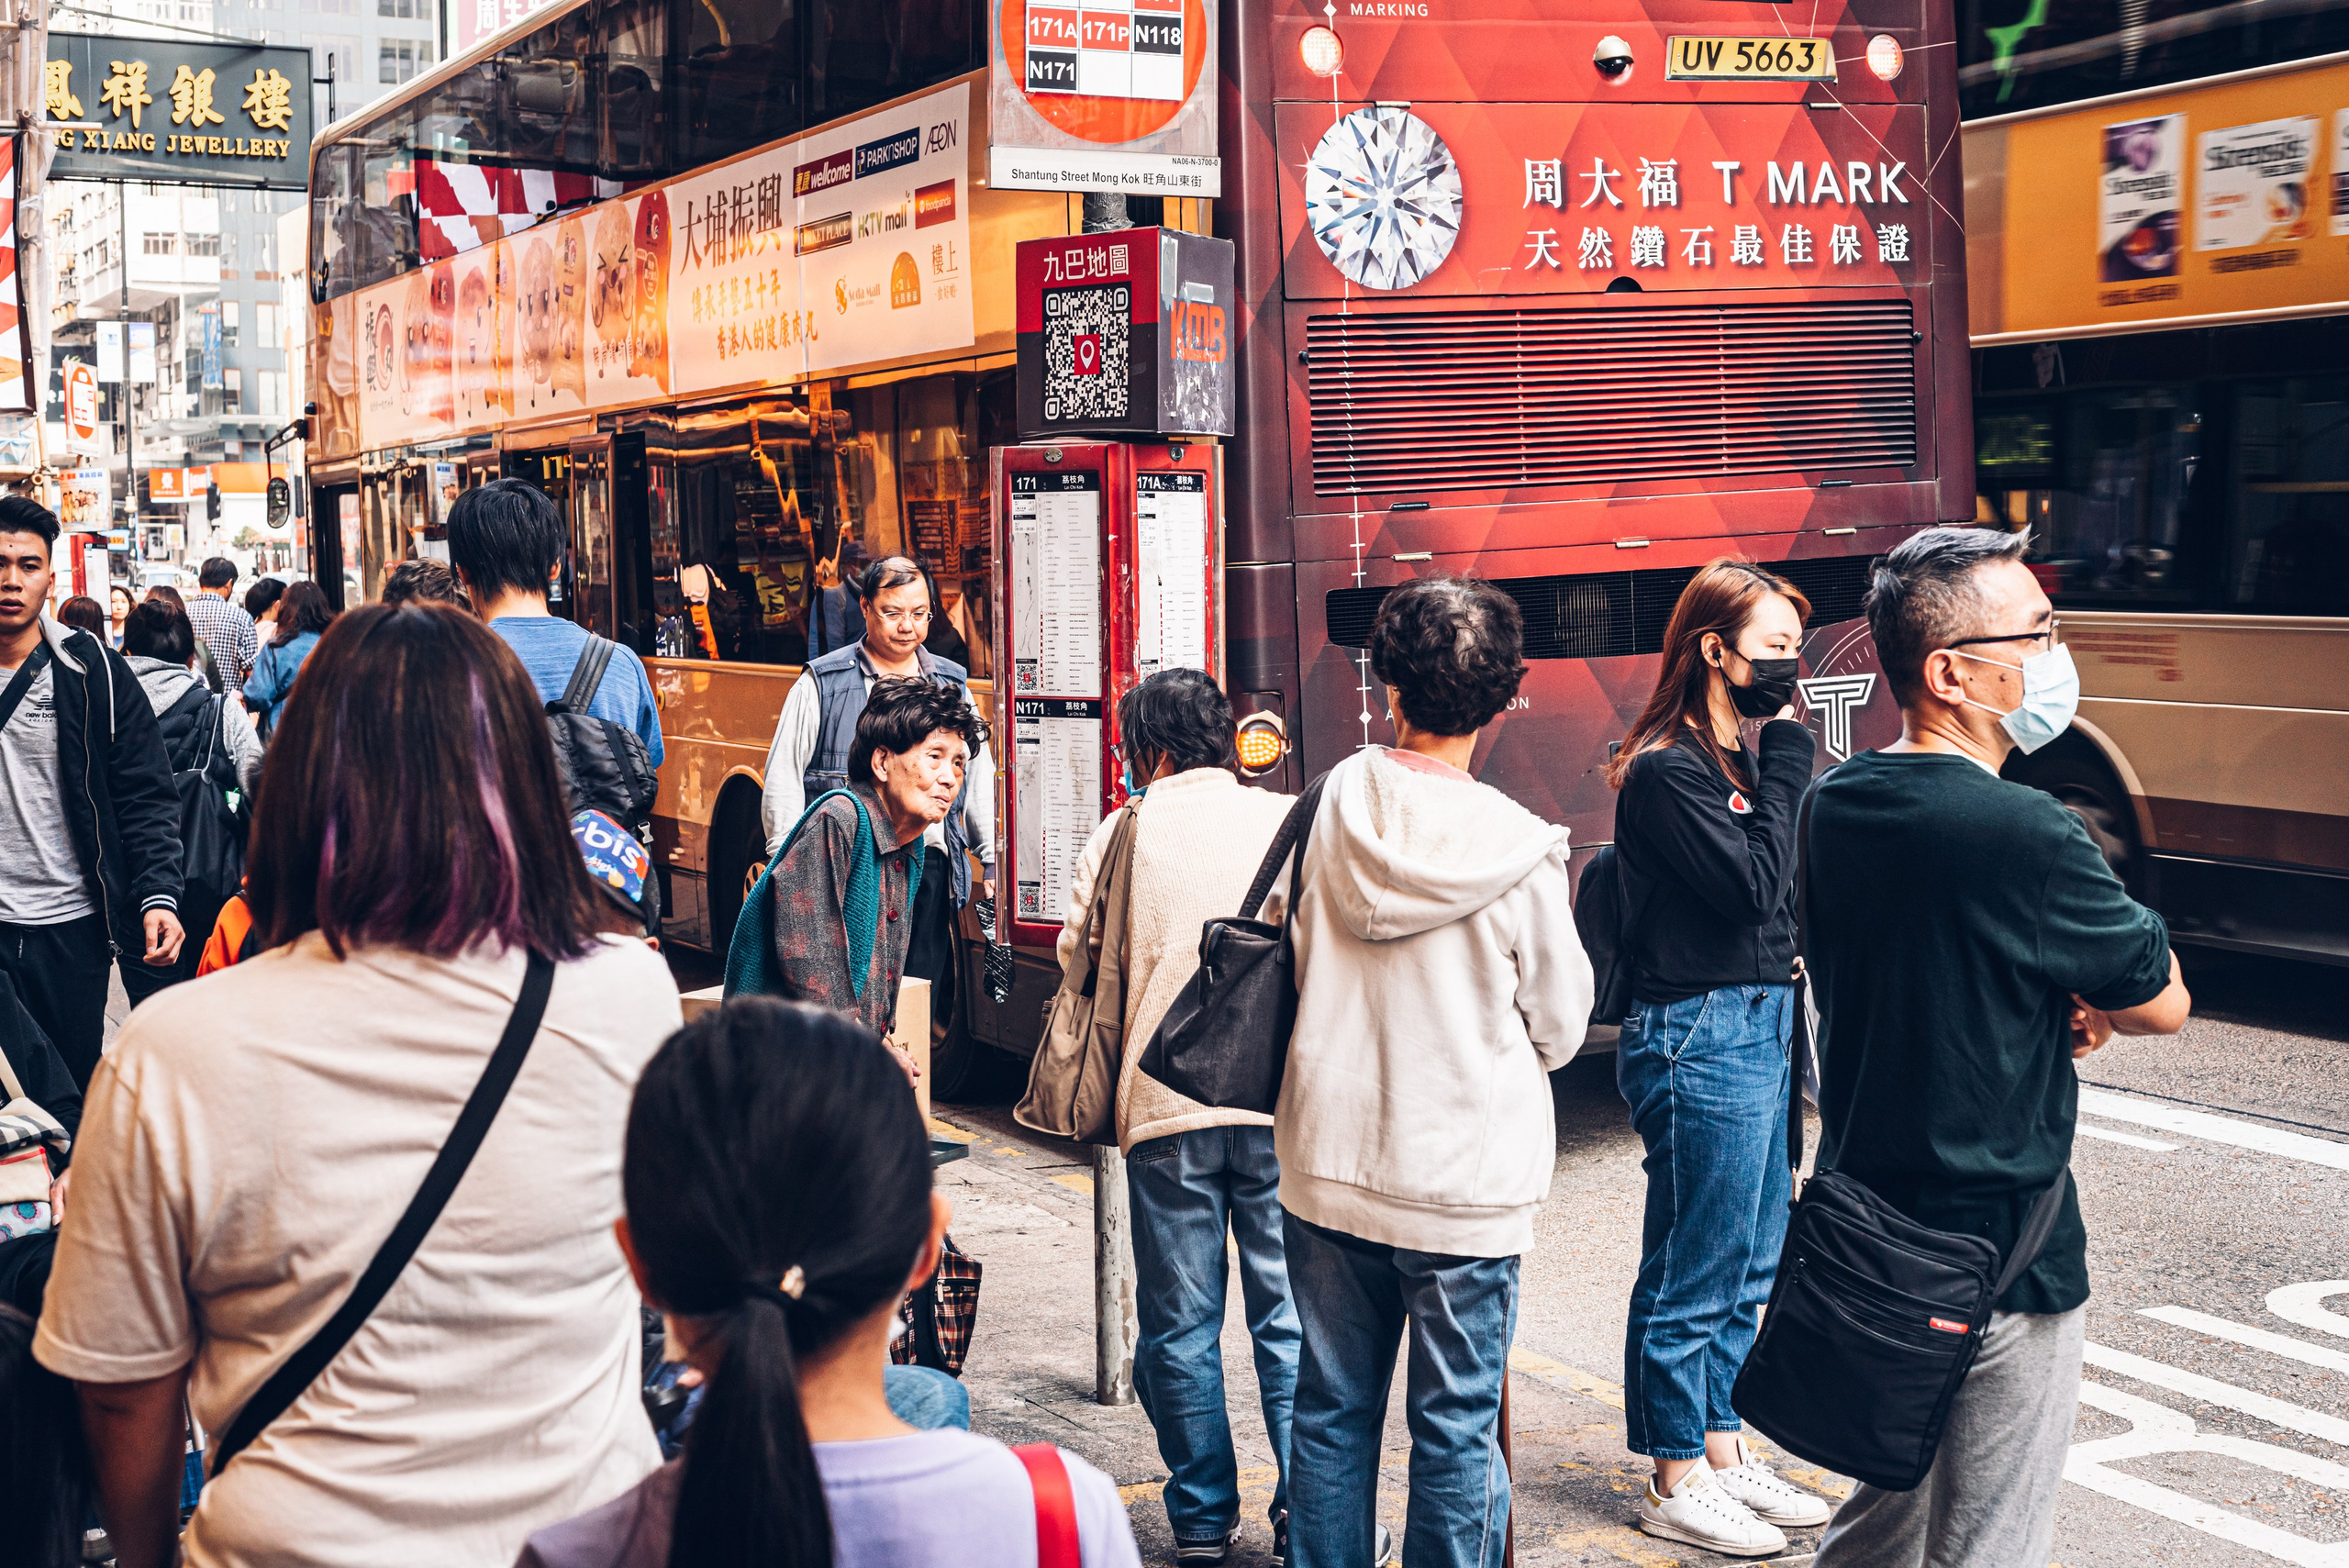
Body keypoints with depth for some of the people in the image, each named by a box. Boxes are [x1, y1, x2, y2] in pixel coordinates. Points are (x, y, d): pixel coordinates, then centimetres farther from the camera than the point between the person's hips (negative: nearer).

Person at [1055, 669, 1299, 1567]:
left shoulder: (1126, 832, 2)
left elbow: (1078, 960, 9)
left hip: (1164, 1107, 0)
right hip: (1281, 1106, 0)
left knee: (1180, 1326, 10)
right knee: (1291, 1320, 7)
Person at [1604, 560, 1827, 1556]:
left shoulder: (1737, 760, 13)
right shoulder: (1667, 771, -14)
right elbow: (1752, 885, -20)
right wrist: (1787, 757, -14)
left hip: (1763, 1026, 9)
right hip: (1700, 1038, -9)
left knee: (1750, 1268, 17)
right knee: (1692, 1274, 1)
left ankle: (1722, 1450, 29)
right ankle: (1676, 1484, 14)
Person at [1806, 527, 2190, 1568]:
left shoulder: (1833, 804, 2)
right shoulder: (2021, 832, -22)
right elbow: (2163, 1002, -11)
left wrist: (2054, 1005, 0)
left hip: (1862, 1227, 8)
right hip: (1996, 1248, -8)